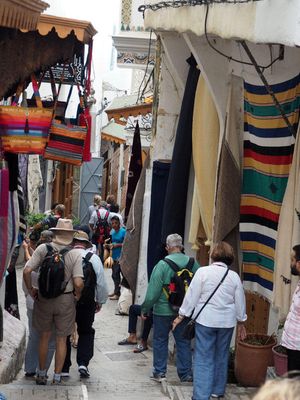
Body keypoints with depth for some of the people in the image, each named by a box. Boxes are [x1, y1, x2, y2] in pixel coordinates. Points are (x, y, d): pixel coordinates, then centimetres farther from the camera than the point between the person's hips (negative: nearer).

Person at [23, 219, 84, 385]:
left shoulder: (43, 248, -9)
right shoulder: (75, 254, -13)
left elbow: (26, 271, -14)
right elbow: (78, 283, -19)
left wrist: (31, 289, 1)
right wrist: (77, 295, 1)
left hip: (44, 297, 1)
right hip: (66, 299, -1)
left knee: (44, 336, 17)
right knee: (61, 339, 12)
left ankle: (41, 374, 27)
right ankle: (57, 377, 18)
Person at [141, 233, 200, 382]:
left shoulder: (162, 265, -15)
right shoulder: (193, 263, -5)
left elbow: (153, 291, -14)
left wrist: (145, 309, -3)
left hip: (163, 310, -3)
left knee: (160, 341, 12)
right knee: (183, 342, 13)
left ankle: (159, 372, 16)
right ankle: (186, 373, 16)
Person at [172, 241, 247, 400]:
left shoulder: (203, 272, -9)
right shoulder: (234, 276, 0)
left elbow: (191, 296, -7)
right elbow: (240, 302, 7)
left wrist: (181, 316, 3)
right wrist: (241, 323, 20)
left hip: (205, 320, -3)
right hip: (227, 321, 3)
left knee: (203, 359, 0)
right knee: (221, 356, 18)